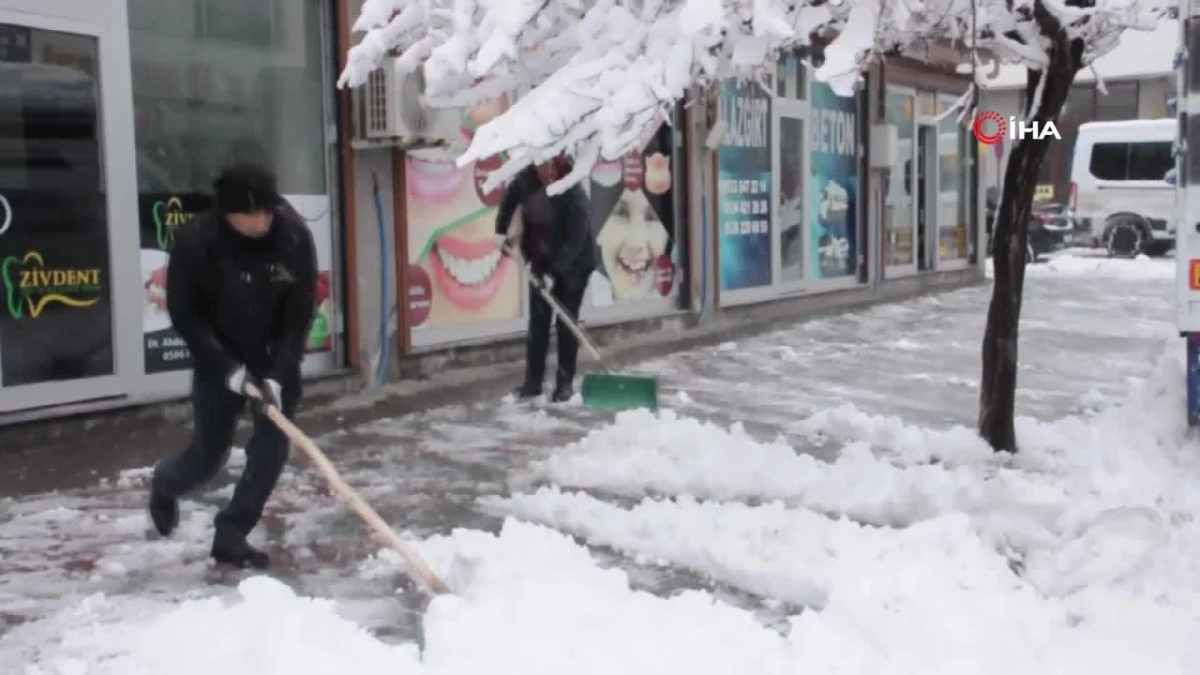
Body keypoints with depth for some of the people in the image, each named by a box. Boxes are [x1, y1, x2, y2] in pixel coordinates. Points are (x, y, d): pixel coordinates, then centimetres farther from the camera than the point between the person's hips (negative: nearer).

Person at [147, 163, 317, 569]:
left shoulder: (294, 237, -19)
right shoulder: (194, 242, -23)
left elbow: (300, 313, -15)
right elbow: (183, 315, -16)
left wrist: (276, 374, -21)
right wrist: (229, 368, -22)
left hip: (277, 361, 2)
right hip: (220, 362, -2)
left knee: (272, 449, -5)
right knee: (209, 454, 6)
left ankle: (230, 536, 8)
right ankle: (165, 483, 41)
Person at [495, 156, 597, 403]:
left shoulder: (573, 194, -29)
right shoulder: (525, 180, -14)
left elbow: (575, 239, -31)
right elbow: (509, 200, 9)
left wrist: (553, 273, -33)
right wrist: (501, 231, 2)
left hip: (574, 263, -5)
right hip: (541, 262, 5)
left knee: (566, 323, -2)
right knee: (537, 322, 5)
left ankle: (565, 383, 8)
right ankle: (533, 382, 11)